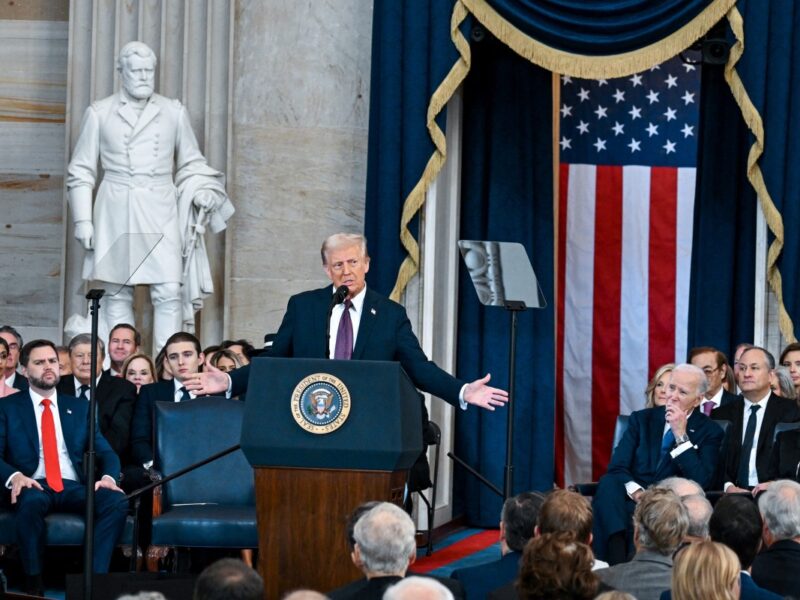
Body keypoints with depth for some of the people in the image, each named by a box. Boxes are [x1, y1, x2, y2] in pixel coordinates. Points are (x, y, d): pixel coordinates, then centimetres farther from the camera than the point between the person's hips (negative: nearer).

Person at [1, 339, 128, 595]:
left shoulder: (79, 408, 19)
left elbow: (106, 452, 13)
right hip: (35, 486, -3)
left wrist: (108, 477, -11)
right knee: (30, 502, -40)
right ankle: (33, 584, -26)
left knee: (117, 501, -28)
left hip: (74, 487, 3)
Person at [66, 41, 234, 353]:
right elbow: (81, 171, 8)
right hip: (116, 213, -1)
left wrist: (200, 191, -1)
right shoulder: (99, 113, 6)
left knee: (169, 292, -9)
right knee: (117, 295, 0)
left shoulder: (174, 112, 10)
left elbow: (191, 163, 18)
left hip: (161, 213, 1)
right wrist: (83, 219, 1)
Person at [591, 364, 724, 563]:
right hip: (631, 501, 2)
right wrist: (636, 491, -18)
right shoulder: (642, 419, 16)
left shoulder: (710, 432, 9)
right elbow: (617, 467, 4)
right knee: (608, 483, -32)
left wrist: (681, 436, -9)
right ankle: (616, 556, -47)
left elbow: (701, 482, -6)